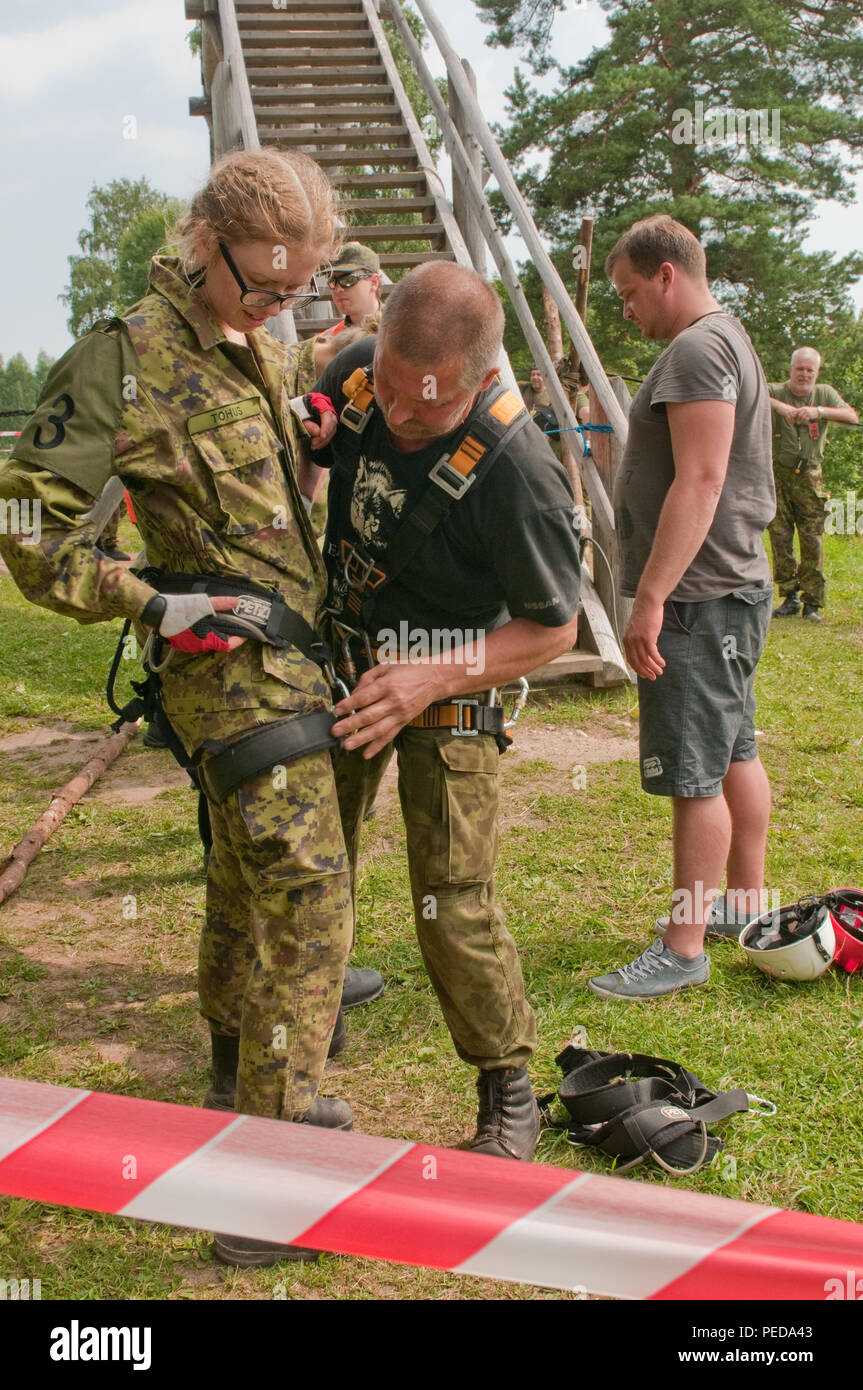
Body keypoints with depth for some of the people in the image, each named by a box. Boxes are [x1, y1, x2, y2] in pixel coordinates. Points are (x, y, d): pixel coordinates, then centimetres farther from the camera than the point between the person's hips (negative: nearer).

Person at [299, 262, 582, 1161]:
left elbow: (554, 626, -18)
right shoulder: (353, 377, -15)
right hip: (343, 659, 6)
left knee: (453, 909, -9)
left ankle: (509, 1096, 14)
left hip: (449, 689, -6)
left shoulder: (515, 468, -32)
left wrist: (437, 678, -31)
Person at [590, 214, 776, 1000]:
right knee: (736, 755, 18)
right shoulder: (730, 343, 19)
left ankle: (684, 950, -2)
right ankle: (747, 905, 30)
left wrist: (652, 596, -26)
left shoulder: (698, 350, -15)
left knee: (695, 775, -7)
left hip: (699, 596, -11)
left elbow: (700, 481, -24)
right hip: (734, 585, 11)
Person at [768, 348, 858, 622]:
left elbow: (852, 416, -8)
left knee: (812, 541, -3)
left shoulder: (825, 394, 6)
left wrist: (819, 411, -23)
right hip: (778, 475, -1)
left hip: (809, 478, 1)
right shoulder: (776, 391, 0)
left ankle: (813, 602, 3)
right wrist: (779, 405, -34)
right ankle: (789, 597, 11)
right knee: (780, 538, 0)